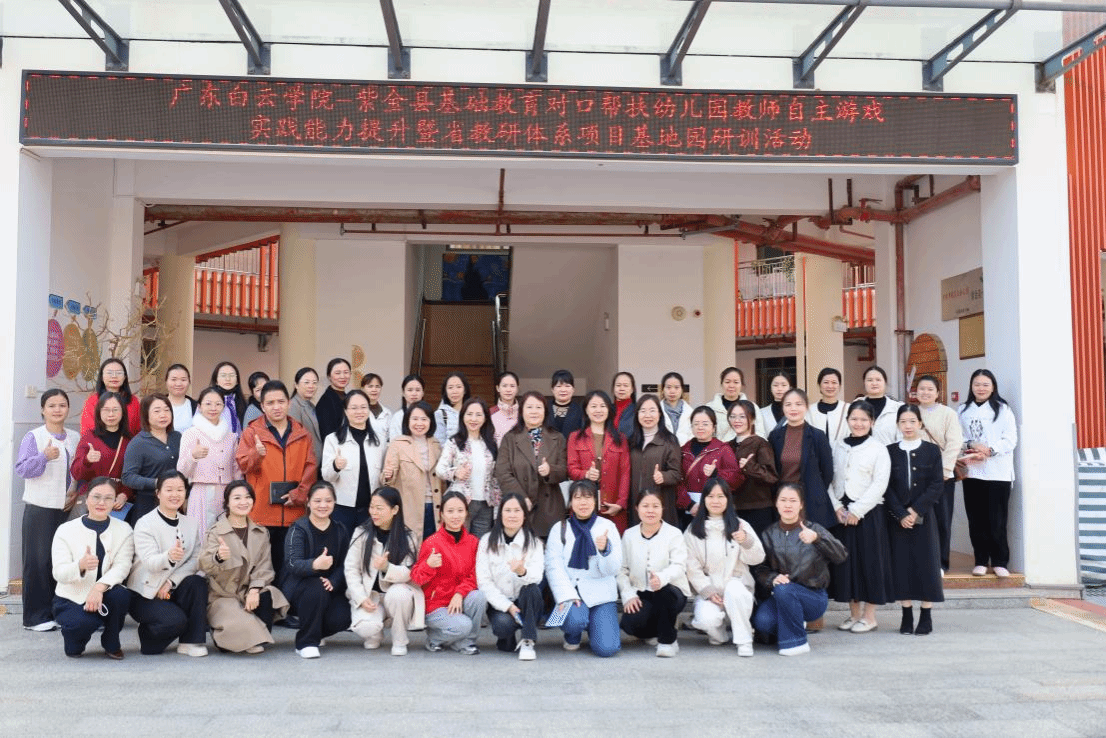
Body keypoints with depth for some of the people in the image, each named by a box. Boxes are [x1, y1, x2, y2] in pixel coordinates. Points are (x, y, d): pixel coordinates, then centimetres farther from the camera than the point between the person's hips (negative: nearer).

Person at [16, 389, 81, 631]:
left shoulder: (75, 438, 9)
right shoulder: (34, 437, -3)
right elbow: (21, 468, -10)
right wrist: (44, 457, -25)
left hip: (67, 508, 4)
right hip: (40, 508, -4)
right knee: (39, 560, -2)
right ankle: (36, 616, 6)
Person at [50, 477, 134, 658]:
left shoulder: (124, 530, 0)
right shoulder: (66, 530, -3)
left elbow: (122, 566, -15)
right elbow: (59, 573, -15)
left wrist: (100, 587, -35)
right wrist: (81, 566, -38)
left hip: (104, 596, 2)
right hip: (71, 599, -2)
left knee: (121, 594, -32)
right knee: (83, 622, -34)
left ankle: (111, 643, -2)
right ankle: (74, 642, 7)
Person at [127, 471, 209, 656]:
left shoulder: (191, 524, 5)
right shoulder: (145, 524, -12)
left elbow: (195, 561, -4)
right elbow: (150, 563, -26)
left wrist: (171, 582, -20)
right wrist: (169, 557, -49)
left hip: (172, 590, 5)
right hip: (144, 593, -5)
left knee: (198, 583, -26)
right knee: (175, 620, -28)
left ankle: (191, 642, -15)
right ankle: (145, 636, 5)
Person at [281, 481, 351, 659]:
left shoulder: (340, 531, 4)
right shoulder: (298, 529, -10)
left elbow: (344, 564, -1)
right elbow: (293, 563, -26)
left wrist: (333, 581, -23)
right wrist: (314, 565, -48)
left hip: (330, 587, 4)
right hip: (297, 586, -3)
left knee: (342, 618, -23)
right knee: (316, 588, -36)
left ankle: (315, 631, 13)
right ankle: (306, 642, -17)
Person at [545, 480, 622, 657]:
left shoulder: (607, 526, 5)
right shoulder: (559, 528, 5)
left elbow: (613, 570, -2)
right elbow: (553, 566, -5)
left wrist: (605, 550, -24)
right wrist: (566, 596, -20)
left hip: (601, 593, 1)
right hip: (570, 590, 0)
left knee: (606, 648, -16)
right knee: (575, 619, -33)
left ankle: (594, 626, 21)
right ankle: (572, 637, 7)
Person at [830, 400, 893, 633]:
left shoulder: (878, 449, -3)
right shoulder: (839, 448, 9)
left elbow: (879, 485, -10)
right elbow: (830, 480, 7)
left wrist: (857, 511, -13)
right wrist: (837, 507, -6)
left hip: (868, 513, -4)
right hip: (842, 512, 4)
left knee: (869, 561, 0)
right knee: (847, 561, 7)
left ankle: (869, 616, 11)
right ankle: (854, 614, 18)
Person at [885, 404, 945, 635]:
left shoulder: (932, 450, 2)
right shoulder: (890, 451, 3)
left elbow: (937, 485, -4)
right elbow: (886, 487, 0)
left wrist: (915, 510, -13)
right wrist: (901, 514, -11)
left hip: (923, 517, -1)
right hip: (897, 518, 1)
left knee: (926, 563, 1)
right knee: (901, 564, 2)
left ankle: (926, 617, 11)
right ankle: (907, 617, 11)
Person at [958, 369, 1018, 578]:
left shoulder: (1003, 409, 2)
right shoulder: (963, 410, 11)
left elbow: (1010, 440, -3)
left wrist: (990, 451, -16)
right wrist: (971, 445, -12)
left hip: (998, 472, -3)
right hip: (972, 472, 3)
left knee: (996, 520, -3)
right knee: (977, 519, 5)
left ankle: (1000, 562, 6)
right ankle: (981, 561, 13)